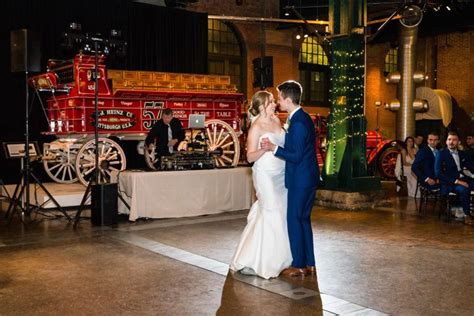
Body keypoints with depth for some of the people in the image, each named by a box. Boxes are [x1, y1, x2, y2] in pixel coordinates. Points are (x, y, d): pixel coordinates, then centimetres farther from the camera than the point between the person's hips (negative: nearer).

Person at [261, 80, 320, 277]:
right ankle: (309, 264, 22)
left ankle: (299, 265, 10)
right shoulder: (302, 117, 12)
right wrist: (276, 146, 14)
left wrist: (274, 148, -17)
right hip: (309, 177, 10)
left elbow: (296, 156, -21)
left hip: (301, 179, -10)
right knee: (304, 220, 15)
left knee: (294, 220, 0)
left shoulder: (298, 123, -20)